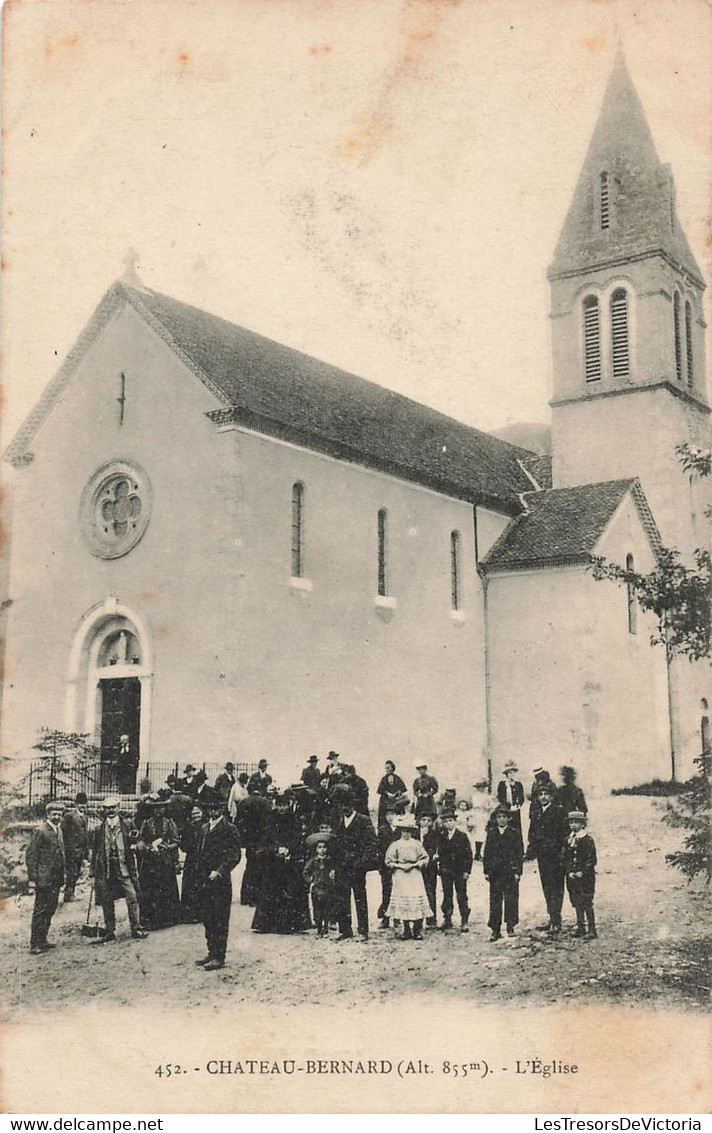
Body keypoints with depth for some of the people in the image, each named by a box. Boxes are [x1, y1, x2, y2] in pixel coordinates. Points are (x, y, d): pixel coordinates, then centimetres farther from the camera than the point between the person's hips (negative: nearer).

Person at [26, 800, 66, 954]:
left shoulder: (58, 829, 13)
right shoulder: (40, 831, -12)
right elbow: (30, 855, -14)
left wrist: (63, 873, 14)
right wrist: (33, 878, -17)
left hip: (56, 878, 8)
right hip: (44, 879, -8)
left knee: (51, 909, 13)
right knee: (40, 911, -5)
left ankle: (42, 940, 23)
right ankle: (35, 944, 0)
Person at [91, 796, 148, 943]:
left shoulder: (125, 826, 4)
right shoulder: (100, 828, 5)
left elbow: (131, 848, 7)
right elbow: (95, 850, 9)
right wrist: (93, 872, 7)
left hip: (123, 868, -1)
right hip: (105, 868, 1)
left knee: (132, 897, -9)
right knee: (106, 902, 5)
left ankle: (136, 929, 0)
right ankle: (109, 932, 16)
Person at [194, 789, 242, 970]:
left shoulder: (229, 829, -6)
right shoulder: (204, 828, 16)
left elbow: (234, 857, -10)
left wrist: (219, 872, -17)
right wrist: (199, 877, 13)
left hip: (221, 881, -7)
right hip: (205, 881, 7)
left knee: (220, 920, -4)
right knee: (208, 919, 11)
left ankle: (219, 957, -1)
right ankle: (212, 953, 20)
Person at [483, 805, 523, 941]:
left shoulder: (514, 833, 3)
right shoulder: (491, 833, 8)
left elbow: (519, 853, 1)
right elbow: (487, 852, 8)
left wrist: (517, 872, -6)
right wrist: (486, 871, 2)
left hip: (510, 871, -2)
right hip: (495, 872, 2)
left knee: (511, 899, -3)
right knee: (495, 900, 3)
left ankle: (510, 927, 7)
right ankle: (495, 930, 7)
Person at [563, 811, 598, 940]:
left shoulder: (588, 840, -8)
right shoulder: (569, 840, 9)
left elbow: (591, 860, -10)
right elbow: (565, 858, 10)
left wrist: (582, 872, -16)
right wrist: (569, 871, -4)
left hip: (586, 876, -6)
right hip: (572, 877, 6)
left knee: (587, 903, -5)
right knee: (577, 903, 10)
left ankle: (591, 930, 0)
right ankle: (580, 927, 19)